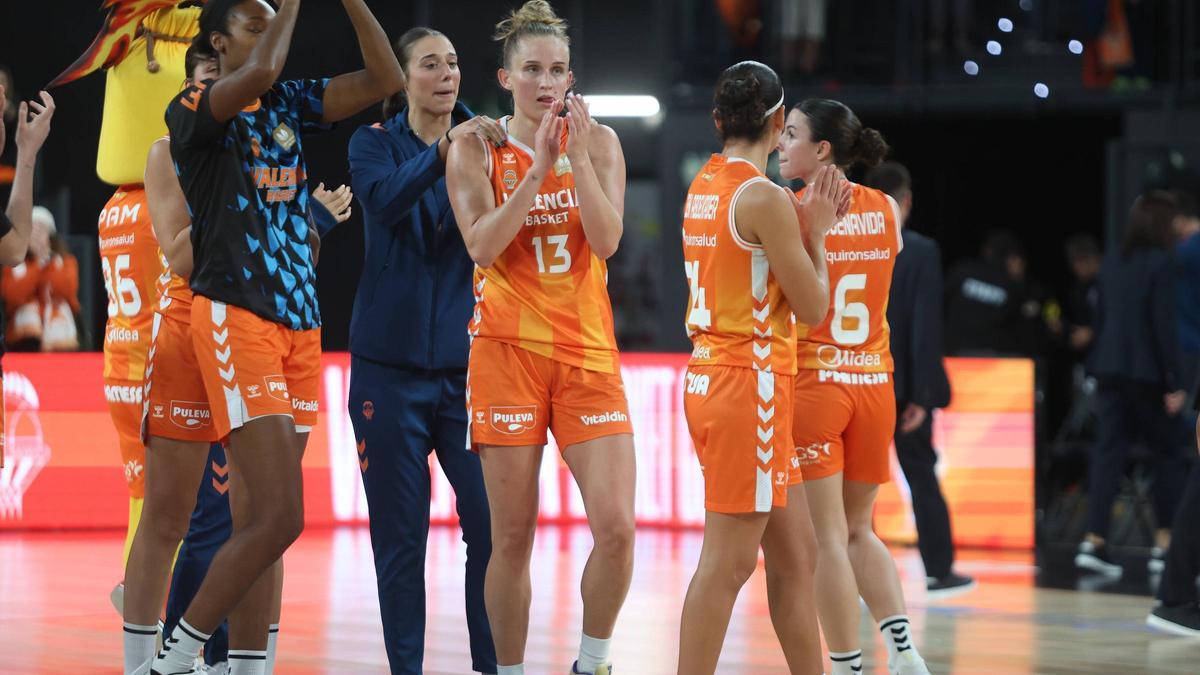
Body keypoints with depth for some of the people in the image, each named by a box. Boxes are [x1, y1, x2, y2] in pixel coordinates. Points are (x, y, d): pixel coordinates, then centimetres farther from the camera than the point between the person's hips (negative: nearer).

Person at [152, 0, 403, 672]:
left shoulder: (288, 104, 15)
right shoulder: (193, 108, -5)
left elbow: (386, 79, 10)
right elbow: (260, 71, -25)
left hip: (300, 321, 7)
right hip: (235, 315, -7)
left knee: (257, 522, 7)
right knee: (279, 517, -15)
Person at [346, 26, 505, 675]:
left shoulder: (480, 143, 6)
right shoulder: (375, 143, 3)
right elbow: (384, 200, -18)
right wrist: (443, 151, -34)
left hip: (466, 359, 1)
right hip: (392, 363, -1)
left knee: (491, 524, -7)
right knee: (400, 534, 1)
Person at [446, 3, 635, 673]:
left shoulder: (598, 141, 6)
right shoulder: (476, 149, 3)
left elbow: (606, 241, -6)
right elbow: (482, 245, -11)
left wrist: (578, 156, -15)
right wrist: (538, 167, -16)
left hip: (587, 352, 1)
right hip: (508, 350, -1)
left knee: (617, 527, -10)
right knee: (513, 537, -1)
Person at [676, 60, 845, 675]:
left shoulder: (703, 187, 12)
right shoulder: (763, 198, -15)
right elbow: (813, 306, -10)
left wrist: (807, 222, 16)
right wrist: (817, 232, 2)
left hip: (712, 375, 9)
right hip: (750, 385, -9)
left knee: (796, 553, 14)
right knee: (727, 563, -7)